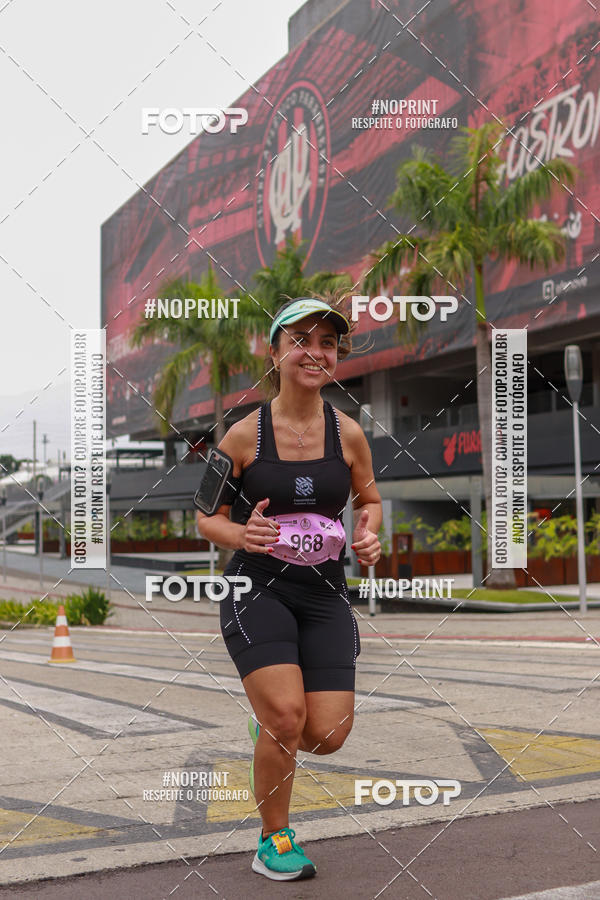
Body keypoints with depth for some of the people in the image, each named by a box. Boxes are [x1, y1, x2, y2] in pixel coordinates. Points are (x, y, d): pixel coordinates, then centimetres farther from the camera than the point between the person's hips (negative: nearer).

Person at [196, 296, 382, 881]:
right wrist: (240, 534, -18)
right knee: (286, 716, -18)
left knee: (327, 735, -5)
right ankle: (274, 838, 10)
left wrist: (368, 535, -4)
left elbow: (369, 499, 18)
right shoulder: (243, 435, -6)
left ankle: (268, 721, 34)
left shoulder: (348, 433, 1)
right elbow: (208, 518, 4)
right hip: (257, 587, -3)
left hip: (325, 593, 3)